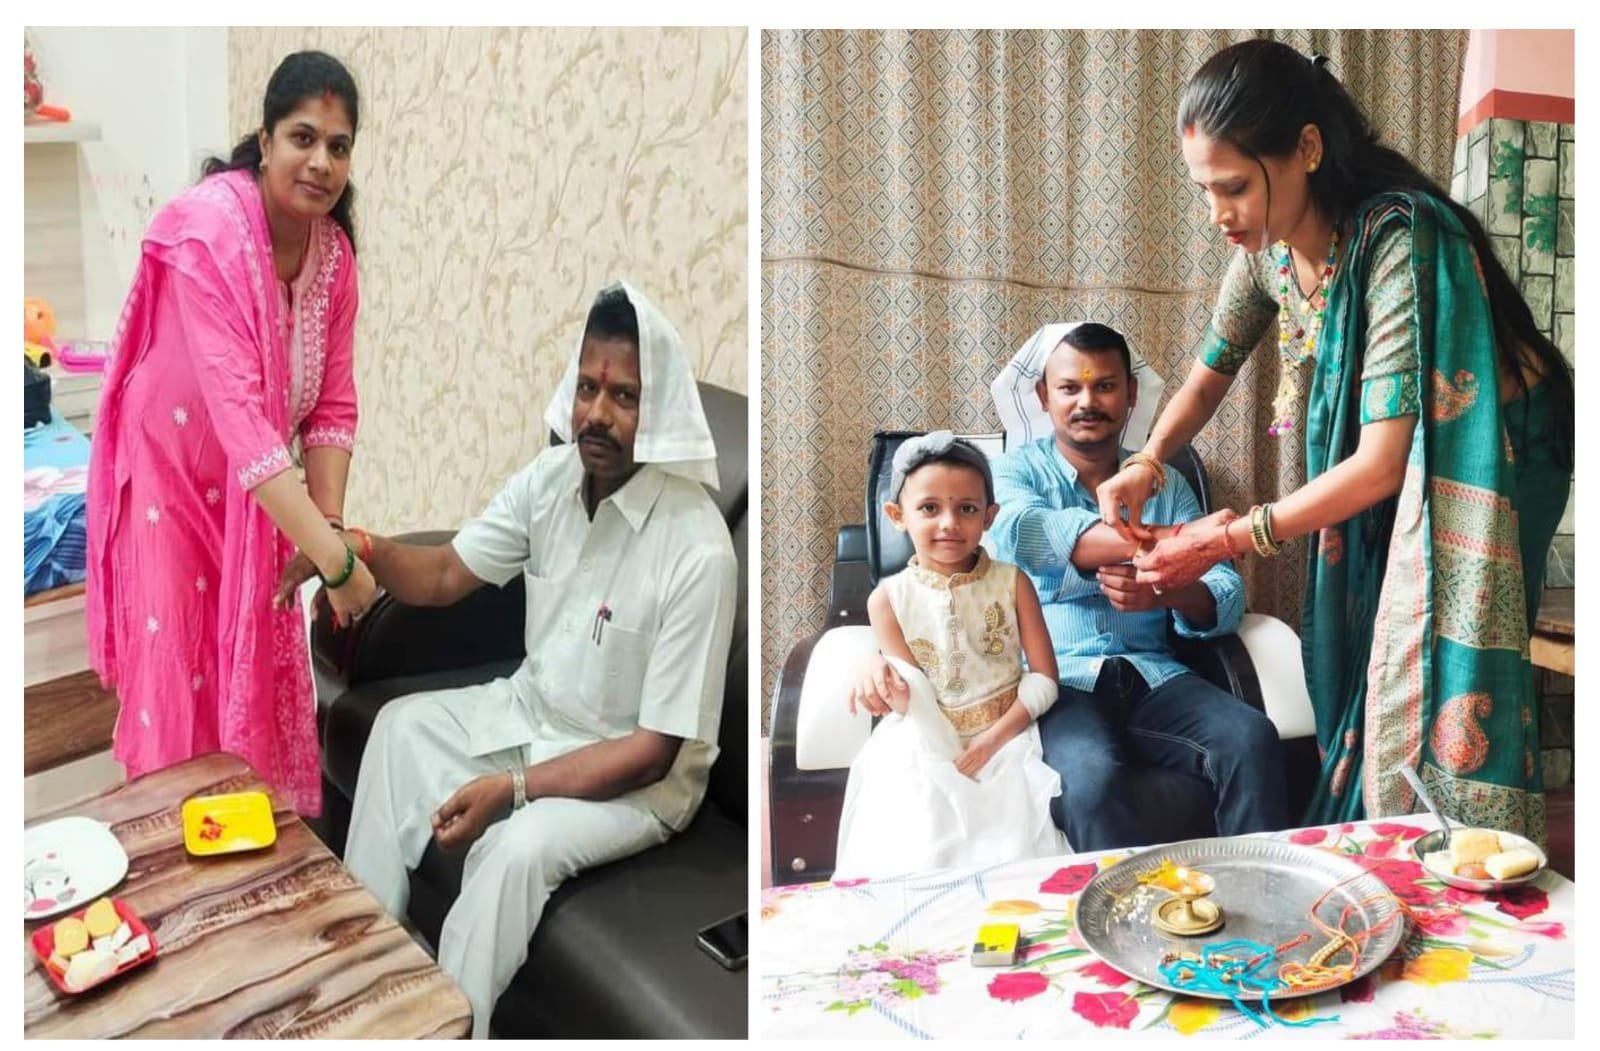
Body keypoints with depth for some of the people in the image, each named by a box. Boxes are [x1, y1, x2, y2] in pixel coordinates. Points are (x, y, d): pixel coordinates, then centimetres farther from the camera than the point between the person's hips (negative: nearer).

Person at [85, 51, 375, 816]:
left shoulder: (333, 248, -6)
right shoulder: (209, 231, -28)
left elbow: (332, 403, -6)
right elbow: (237, 411, -37)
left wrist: (328, 526, -19)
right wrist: (332, 556, -41)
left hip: (253, 494, 6)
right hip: (172, 481, -6)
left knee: (259, 683, 15)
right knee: (180, 689, 3)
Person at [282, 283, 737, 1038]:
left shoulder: (697, 552, -30)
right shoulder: (550, 477, -9)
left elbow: (654, 748, -27)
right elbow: (446, 574, 1)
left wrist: (512, 788, -31)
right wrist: (362, 548, -21)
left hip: (635, 774, -7)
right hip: (536, 708, 8)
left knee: (516, 847, -28)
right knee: (402, 726, 5)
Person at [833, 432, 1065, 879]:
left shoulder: (1012, 582, -3)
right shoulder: (888, 598, -5)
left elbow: (1044, 678, -4)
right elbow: (914, 699, -8)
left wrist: (992, 741, -16)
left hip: (1006, 738, 1)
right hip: (927, 749, 0)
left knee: (1014, 855, -15)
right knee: (911, 862, -16)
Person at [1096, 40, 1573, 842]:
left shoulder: (1399, 242, -31)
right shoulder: (1268, 245, -10)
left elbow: (1383, 463, -31)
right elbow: (1208, 378, 5)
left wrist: (1230, 540, -28)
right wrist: (1146, 463, -14)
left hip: (1472, 471, -6)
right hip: (1380, 496, 7)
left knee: (1425, 708, -4)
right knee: (1358, 694, 11)